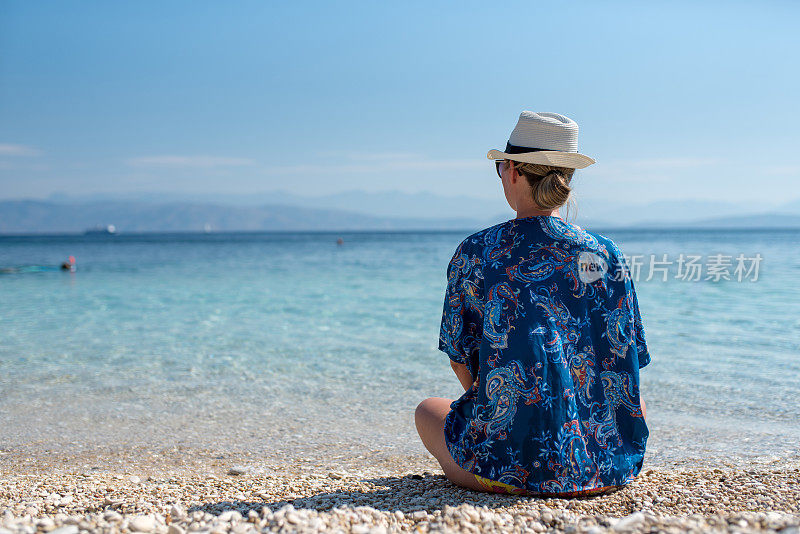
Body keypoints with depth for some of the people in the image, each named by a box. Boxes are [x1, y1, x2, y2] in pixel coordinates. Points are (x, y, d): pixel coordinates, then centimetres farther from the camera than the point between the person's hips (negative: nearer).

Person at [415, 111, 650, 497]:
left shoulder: (474, 252, -4)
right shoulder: (607, 255, 2)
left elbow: (462, 363, 2)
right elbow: (625, 367, 6)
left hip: (506, 464, -3)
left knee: (428, 410, 29)